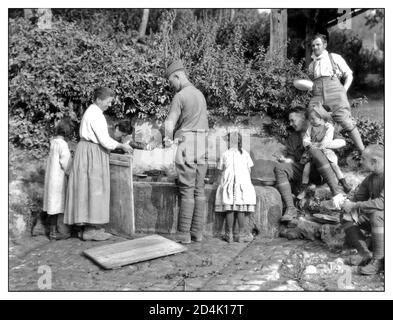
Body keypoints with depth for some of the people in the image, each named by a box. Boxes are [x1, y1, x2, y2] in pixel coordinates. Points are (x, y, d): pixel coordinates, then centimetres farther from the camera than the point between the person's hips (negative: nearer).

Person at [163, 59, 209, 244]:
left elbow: (169, 123, -12)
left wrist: (168, 139, 6)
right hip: (202, 146, 7)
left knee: (187, 191, -5)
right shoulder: (200, 94, 18)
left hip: (187, 146, -7)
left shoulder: (180, 96, -8)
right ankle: (197, 232, 12)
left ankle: (184, 234, 1)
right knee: (199, 190, 7)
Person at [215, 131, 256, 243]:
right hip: (242, 183, 0)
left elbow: (221, 170, 4)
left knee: (229, 210, 2)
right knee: (241, 210, 2)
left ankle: (230, 234, 5)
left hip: (228, 184, 0)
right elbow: (249, 170, 7)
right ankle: (241, 234, 4)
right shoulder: (244, 153, 6)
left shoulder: (225, 154, 4)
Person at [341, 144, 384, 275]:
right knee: (347, 217, -2)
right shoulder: (370, 178, 4)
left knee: (376, 214, -36)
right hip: (375, 219, 8)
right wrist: (348, 204, -11)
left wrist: (355, 206, -28)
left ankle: (378, 259, -24)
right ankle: (364, 253, -3)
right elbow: (359, 198, 13)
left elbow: (382, 202, -36)